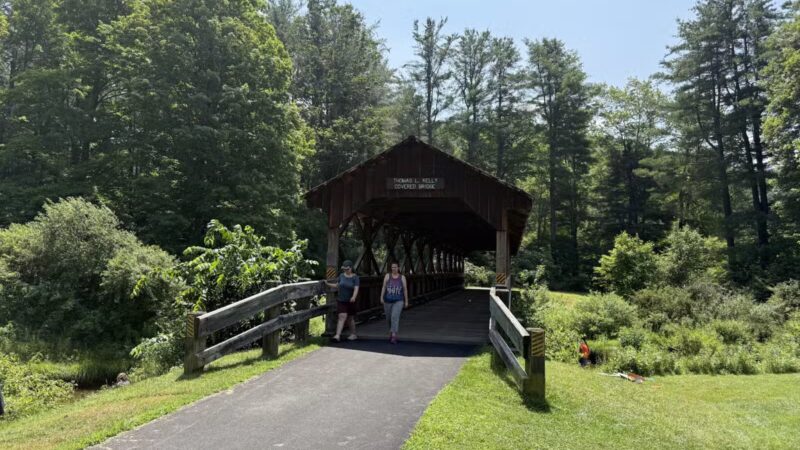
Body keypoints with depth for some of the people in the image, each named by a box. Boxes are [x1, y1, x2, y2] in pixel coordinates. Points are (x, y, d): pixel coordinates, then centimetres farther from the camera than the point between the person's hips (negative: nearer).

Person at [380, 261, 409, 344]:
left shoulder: (402, 277, -3)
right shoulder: (387, 275, -2)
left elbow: (405, 289, 1)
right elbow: (383, 287, -5)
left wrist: (406, 301, 1)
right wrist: (381, 298, -16)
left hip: (398, 301, -2)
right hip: (388, 301, 2)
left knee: (395, 317, -22)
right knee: (389, 318, 14)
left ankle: (393, 337, -23)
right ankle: (392, 331, 45)